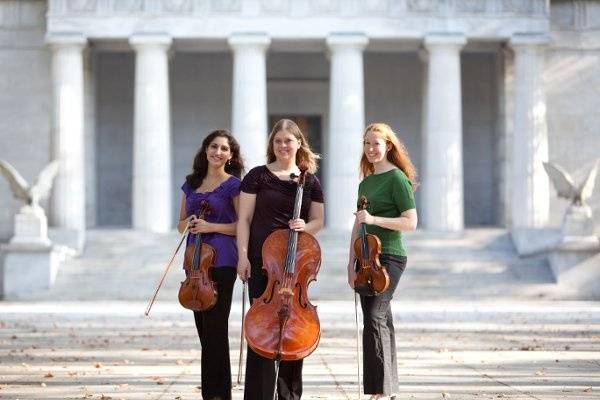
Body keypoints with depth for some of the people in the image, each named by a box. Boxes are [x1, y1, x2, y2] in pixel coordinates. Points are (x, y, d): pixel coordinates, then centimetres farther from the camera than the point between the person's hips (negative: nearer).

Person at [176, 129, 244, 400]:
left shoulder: (233, 185, -2)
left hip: (221, 262, -6)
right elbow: (181, 224, 20)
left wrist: (212, 226, -14)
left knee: (215, 329, -9)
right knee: (203, 327, 8)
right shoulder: (191, 183, 15)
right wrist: (189, 223, -2)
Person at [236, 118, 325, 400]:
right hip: (262, 261, -2)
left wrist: (305, 226, -9)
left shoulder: (310, 182, 9)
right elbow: (244, 219, 1)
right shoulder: (257, 176, 2)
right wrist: (243, 255, -8)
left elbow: (318, 221, 14)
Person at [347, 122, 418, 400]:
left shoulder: (397, 178, -6)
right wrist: (352, 264, 15)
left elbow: (410, 222, -12)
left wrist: (374, 219, -21)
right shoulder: (365, 183, 17)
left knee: (374, 318, -18)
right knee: (380, 322, 9)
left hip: (388, 257, -8)